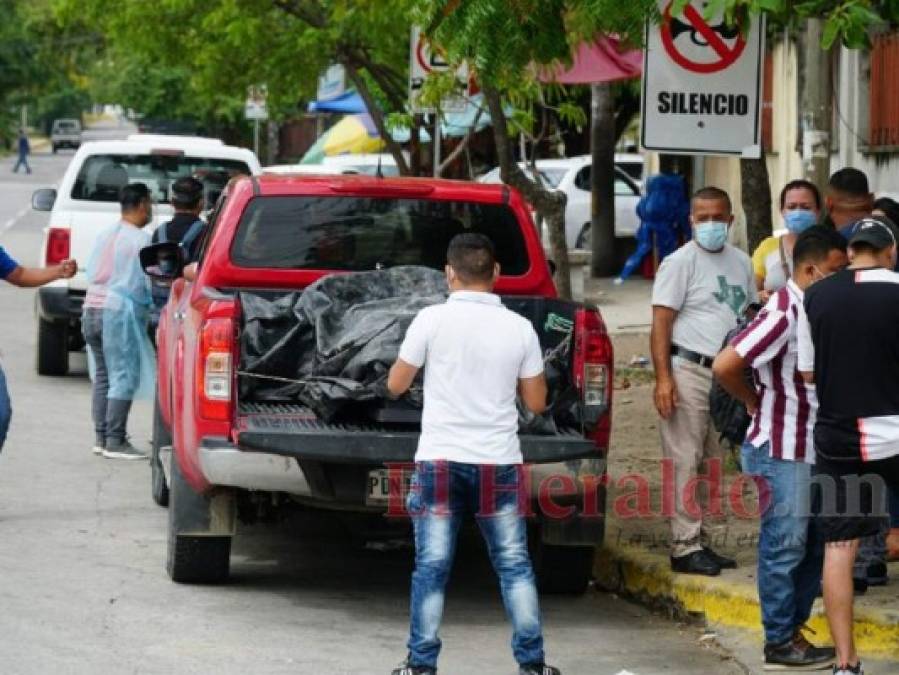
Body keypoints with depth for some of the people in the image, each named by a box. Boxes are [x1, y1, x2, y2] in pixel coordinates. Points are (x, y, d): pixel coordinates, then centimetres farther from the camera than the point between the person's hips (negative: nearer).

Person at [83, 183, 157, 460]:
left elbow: (91, 273, 16)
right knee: (124, 377, -6)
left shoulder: (105, 236, 14)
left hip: (93, 308, 8)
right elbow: (152, 281, -9)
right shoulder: (141, 240, -9)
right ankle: (115, 442, -10)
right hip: (121, 312, -8)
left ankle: (101, 438, 13)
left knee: (103, 377, 13)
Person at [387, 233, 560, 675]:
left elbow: (396, 385, 2)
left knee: (431, 567, 4)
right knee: (514, 564, 10)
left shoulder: (432, 320, -7)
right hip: (499, 461, 2)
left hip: (440, 460, -2)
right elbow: (536, 402, 6)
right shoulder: (519, 328, 0)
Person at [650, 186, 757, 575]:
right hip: (689, 371, -7)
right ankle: (685, 546, -7)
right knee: (684, 462, -7)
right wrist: (663, 378, -18)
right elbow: (661, 322, -10)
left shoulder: (739, 262, 15)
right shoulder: (680, 262, -6)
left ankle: (702, 541, 18)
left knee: (712, 463, 11)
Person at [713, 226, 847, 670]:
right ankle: (780, 644, 7)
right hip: (781, 450, -9)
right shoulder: (783, 314, -19)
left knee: (814, 543, 15)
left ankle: (792, 628, 25)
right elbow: (725, 366, -25)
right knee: (785, 546, -1)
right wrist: (754, 401, -9)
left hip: (811, 447, 9)